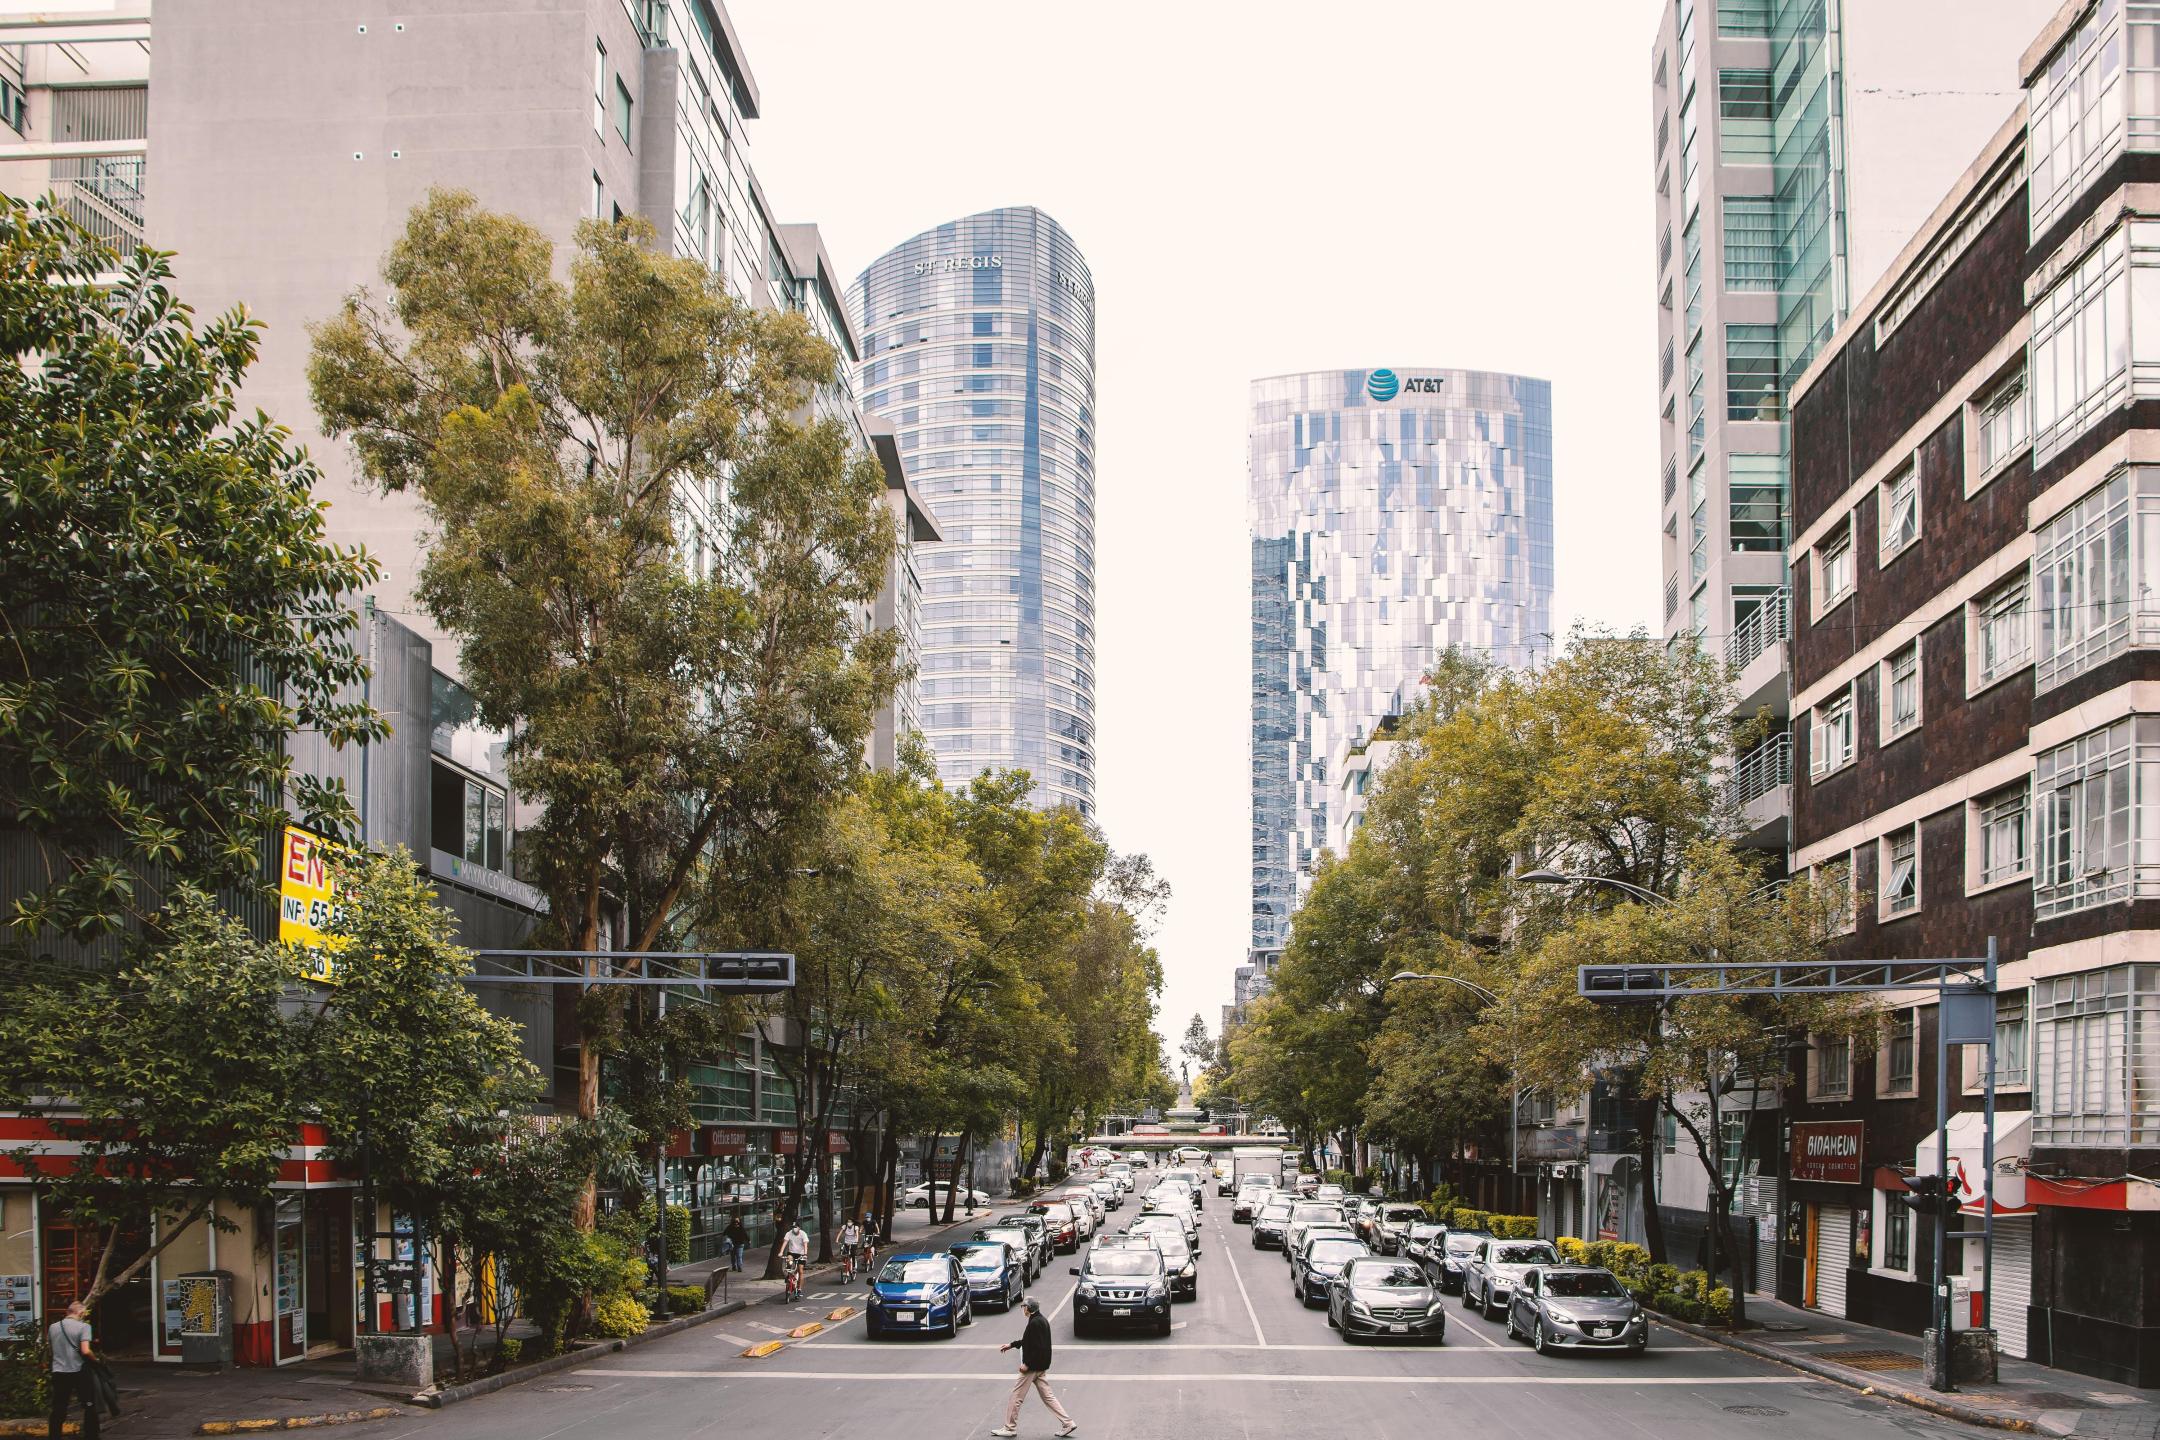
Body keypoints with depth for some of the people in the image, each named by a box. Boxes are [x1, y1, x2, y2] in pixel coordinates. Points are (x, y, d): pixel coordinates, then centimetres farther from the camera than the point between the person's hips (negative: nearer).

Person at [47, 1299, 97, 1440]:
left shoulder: (53, 1327, 4)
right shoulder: (83, 1326, -12)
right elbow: (85, 1351, -21)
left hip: (59, 1372, 4)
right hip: (79, 1372, -4)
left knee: (58, 1409, 10)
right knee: (90, 1407, 10)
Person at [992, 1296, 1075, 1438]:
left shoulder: (1035, 1323, -20)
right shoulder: (1042, 1321, 11)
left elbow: (1038, 1347, -26)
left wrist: (1027, 1364, -21)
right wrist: (1011, 1344, 27)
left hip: (1032, 1367, -10)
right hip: (1042, 1367, 10)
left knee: (1016, 1397, 3)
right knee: (1047, 1397, 11)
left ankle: (1009, 1428, 11)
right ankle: (1068, 1423, 6)